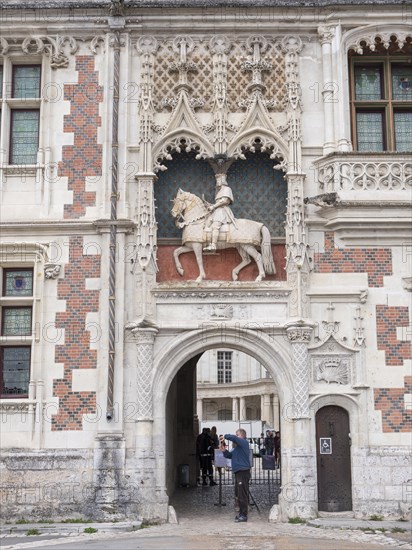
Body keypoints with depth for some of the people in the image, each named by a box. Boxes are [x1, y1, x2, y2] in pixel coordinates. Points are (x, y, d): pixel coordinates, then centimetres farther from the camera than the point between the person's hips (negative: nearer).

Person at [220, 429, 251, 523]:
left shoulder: (244, 442, -8)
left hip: (243, 472, -10)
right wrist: (224, 450, 3)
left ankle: (244, 515, -4)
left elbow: (233, 438, -24)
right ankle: (241, 513, 23)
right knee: (238, 494, 14)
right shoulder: (237, 447, 20)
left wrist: (225, 437, -8)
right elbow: (229, 455, 20)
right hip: (238, 472, 10)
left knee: (242, 494, -7)